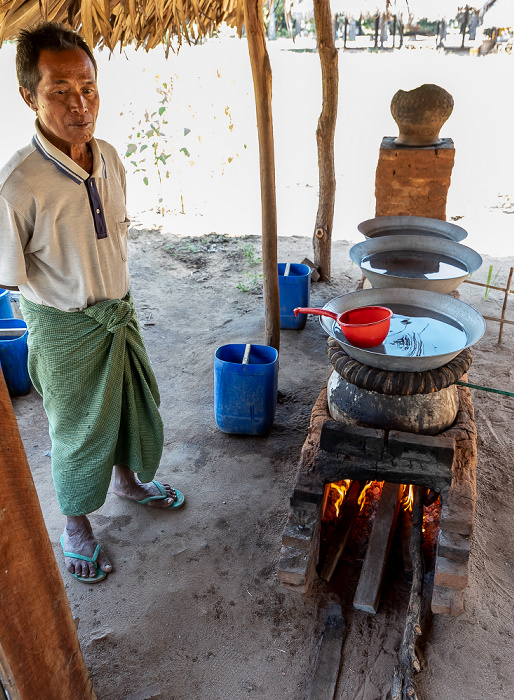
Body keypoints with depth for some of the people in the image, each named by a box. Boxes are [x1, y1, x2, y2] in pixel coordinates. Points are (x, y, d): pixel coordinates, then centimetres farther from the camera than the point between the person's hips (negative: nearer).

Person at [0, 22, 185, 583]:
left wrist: (114, 295, 12)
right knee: (78, 431, 11)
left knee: (136, 405, 22)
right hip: (65, 331, -6)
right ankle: (76, 525, 37)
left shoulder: (108, 158, -4)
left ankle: (129, 478, 51)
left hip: (120, 313, 6)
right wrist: (77, 302, -13)